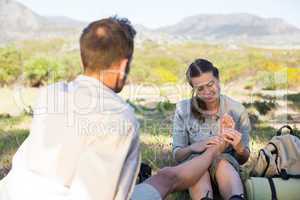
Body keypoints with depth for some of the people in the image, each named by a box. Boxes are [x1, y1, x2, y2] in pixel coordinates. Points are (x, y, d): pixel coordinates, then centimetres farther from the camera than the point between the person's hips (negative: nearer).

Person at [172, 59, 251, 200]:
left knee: (222, 162, -34)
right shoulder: (183, 110, -3)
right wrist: (194, 147, -25)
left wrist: (240, 149, -21)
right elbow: (177, 155, -2)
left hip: (227, 166, 0)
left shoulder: (237, 110, -2)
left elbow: (243, 159, 4)